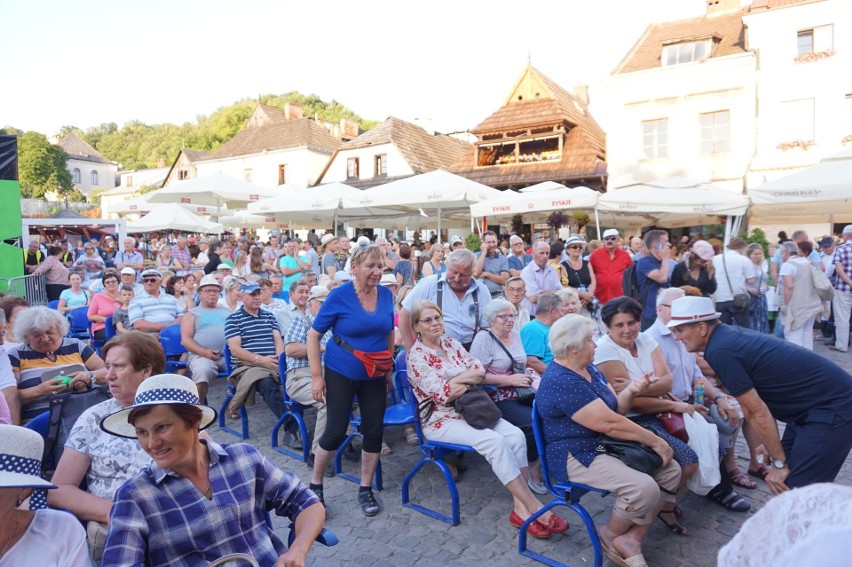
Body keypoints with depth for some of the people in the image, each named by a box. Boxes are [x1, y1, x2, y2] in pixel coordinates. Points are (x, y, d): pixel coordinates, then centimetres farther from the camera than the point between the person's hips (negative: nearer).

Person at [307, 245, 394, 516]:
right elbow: (313, 335, -9)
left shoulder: (386, 294, -3)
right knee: (336, 431, 0)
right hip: (341, 374, -4)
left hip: (374, 376, 4)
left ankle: (366, 489, 25)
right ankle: (315, 485, 25)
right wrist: (316, 375, -12)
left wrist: (389, 367, 11)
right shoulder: (339, 296, -15)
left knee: (374, 431, 6)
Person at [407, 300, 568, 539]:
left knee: (516, 435, -18)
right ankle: (534, 507, -19)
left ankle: (520, 508, -16)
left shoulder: (452, 343, 10)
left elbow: (480, 371, 4)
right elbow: (443, 393, -18)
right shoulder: (416, 355, -9)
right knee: (494, 441, -28)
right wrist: (468, 378, -6)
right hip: (441, 421, -6)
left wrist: (457, 380, -12)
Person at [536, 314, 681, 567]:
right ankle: (611, 535, 3)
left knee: (670, 470, 4)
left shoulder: (589, 368, 8)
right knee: (644, 488, -27)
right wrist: (654, 441, -14)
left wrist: (632, 390, -12)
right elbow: (610, 423, -24)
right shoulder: (562, 382, -25)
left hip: (606, 445, 11)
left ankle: (631, 539, 3)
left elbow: (615, 408, 9)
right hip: (576, 457, -10)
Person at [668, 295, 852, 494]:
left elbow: (758, 411, -20)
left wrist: (779, 463, -11)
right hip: (822, 400, 9)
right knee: (786, 479, 15)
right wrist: (771, 445, 14)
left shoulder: (720, 350, -24)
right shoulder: (729, 335, 4)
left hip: (834, 405, -9)